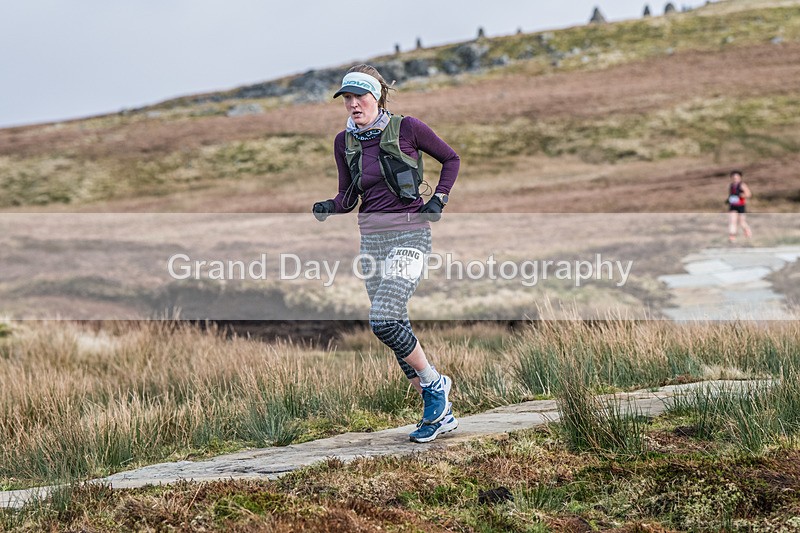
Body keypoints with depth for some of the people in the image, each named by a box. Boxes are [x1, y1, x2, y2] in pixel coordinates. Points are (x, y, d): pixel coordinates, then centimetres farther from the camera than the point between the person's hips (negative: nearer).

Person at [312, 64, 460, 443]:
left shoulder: (407, 128, -8)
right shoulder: (345, 142, 7)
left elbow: (451, 159, 6)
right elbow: (349, 197, 12)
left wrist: (438, 200, -6)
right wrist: (328, 207, -9)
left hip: (409, 233, -6)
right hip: (371, 238, 6)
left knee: (383, 322, -20)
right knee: (396, 329, 6)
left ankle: (435, 384, 3)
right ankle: (440, 412, 17)